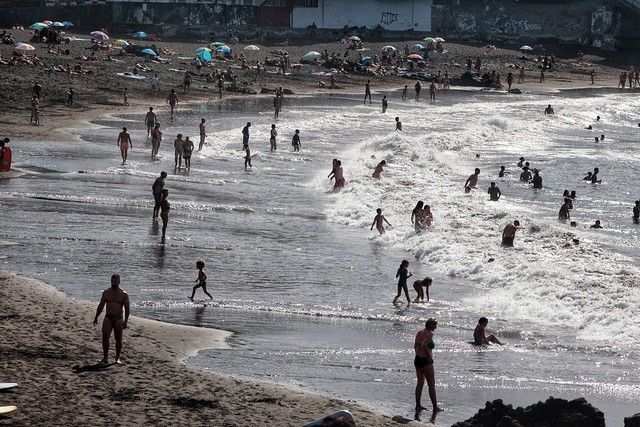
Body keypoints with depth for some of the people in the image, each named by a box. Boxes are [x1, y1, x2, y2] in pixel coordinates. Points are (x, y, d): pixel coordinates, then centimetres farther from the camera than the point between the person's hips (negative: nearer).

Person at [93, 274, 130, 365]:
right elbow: (101, 306, 14)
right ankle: (105, 357, -10)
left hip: (118, 319, -2)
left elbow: (127, 309, -2)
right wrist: (96, 317, 11)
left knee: (118, 339, 2)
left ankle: (117, 358, 12)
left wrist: (125, 321, -12)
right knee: (105, 337, -13)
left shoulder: (123, 294, -2)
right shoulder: (106, 292, 7)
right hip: (108, 318, 2)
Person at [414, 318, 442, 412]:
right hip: (426, 361, -8)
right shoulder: (429, 334, -16)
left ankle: (418, 405, 19)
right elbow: (424, 345, -30)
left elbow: (415, 346, 15)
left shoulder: (420, 333, 9)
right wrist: (429, 356, -20)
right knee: (431, 385, 0)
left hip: (417, 359, 8)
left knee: (420, 383, 17)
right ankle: (435, 407, 3)